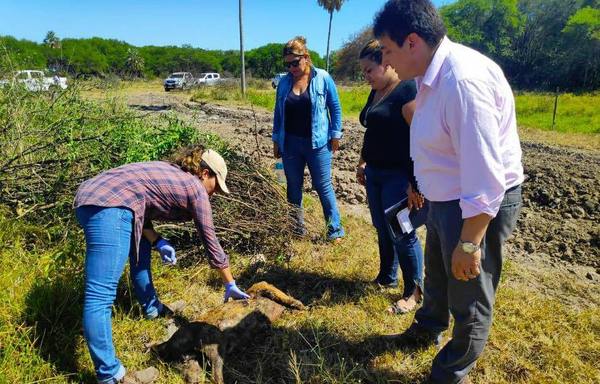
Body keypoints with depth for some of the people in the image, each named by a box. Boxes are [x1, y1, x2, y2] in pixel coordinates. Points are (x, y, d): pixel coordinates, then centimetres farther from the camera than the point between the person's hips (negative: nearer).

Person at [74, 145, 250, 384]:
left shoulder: (169, 173, 25)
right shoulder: (195, 187, 5)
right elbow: (211, 242, 8)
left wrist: (158, 242, 9)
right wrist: (231, 285, 17)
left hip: (88, 196, 10)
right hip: (109, 208, -10)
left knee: (140, 243, 29)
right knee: (100, 295, -11)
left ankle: (151, 308, 42)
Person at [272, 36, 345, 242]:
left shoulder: (323, 78, -6)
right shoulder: (284, 83, 3)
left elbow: (335, 107, 0)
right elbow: (278, 113, 11)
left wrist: (335, 134, -2)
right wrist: (276, 140, 10)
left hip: (317, 143, -3)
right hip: (290, 144, 4)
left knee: (323, 186, 2)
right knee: (293, 187, 12)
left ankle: (335, 229, 13)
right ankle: (297, 228, 26)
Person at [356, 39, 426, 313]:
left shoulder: (407, 90, -14)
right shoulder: (375, 93, 13)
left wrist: (418, 179, -23)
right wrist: (362, 163, 22)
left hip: (399, 175, -8)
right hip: (376, 173, 9)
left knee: (402, 234, -1)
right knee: (382, 230, 16)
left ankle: (414, 291, 16)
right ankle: (387, 277, 33)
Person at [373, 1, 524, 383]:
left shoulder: (462, 79, -30)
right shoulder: (433, 75, 2)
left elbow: (486, 177, -30)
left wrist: (468, 243, -24)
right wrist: (419, 181, 27)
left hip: (481, 206, -10)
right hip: (446, 198, 10)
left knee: (469, 302, 12)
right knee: (438, 273, 31)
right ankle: (428, 326, 59)